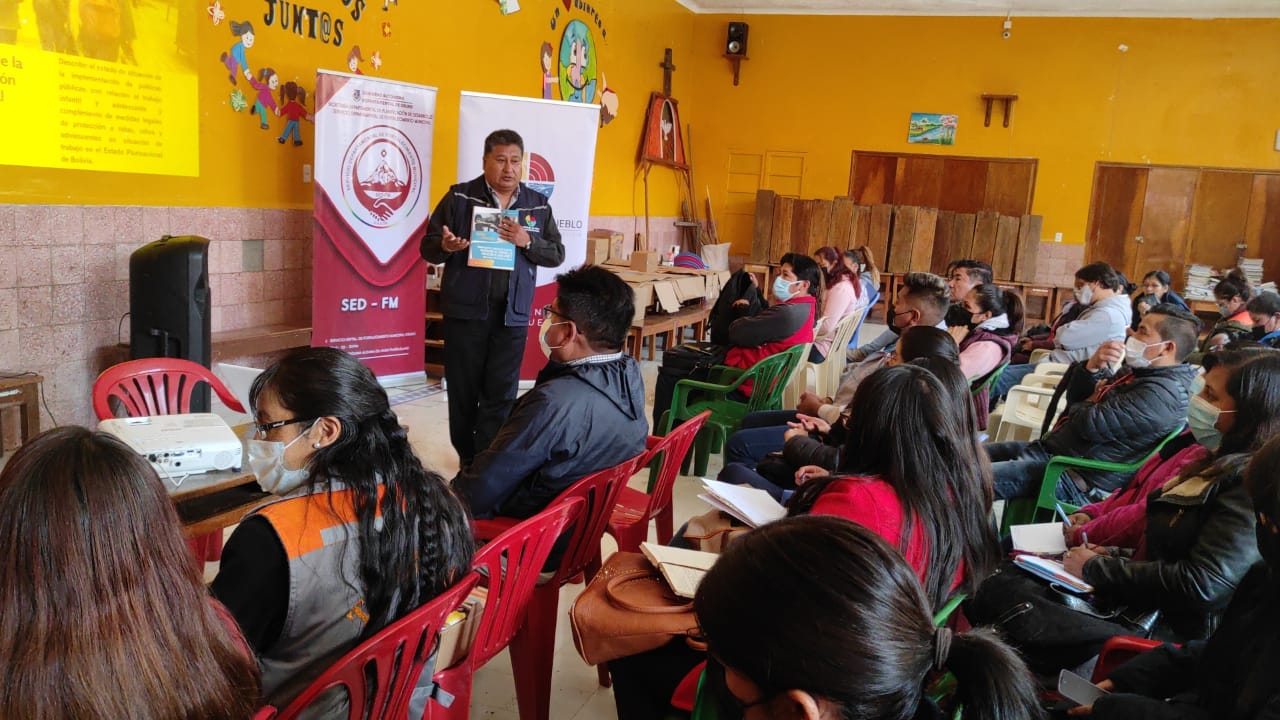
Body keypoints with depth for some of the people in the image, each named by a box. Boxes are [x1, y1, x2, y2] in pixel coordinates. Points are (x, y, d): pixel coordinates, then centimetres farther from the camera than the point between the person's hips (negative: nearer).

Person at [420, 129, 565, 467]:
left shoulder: (538, 204, 6)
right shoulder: (459, 197, 0)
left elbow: (557, 254, 5)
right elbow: (428, 246, 2)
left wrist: (528, 241, -14)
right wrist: (445, 246, -22)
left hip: (512, 313, 1)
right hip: (465, 309, -1)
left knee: (501, 393, 3)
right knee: (463, 389, 7)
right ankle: (467, 459, 22)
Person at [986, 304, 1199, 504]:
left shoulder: (1163, 392, -17)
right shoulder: (1137, 371, 14)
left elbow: (1093, 425, -23)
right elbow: (1075, 396, 13)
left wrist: (1083, 406, 0)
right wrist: (1093, 365, -6)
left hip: (1077, 479, -10)